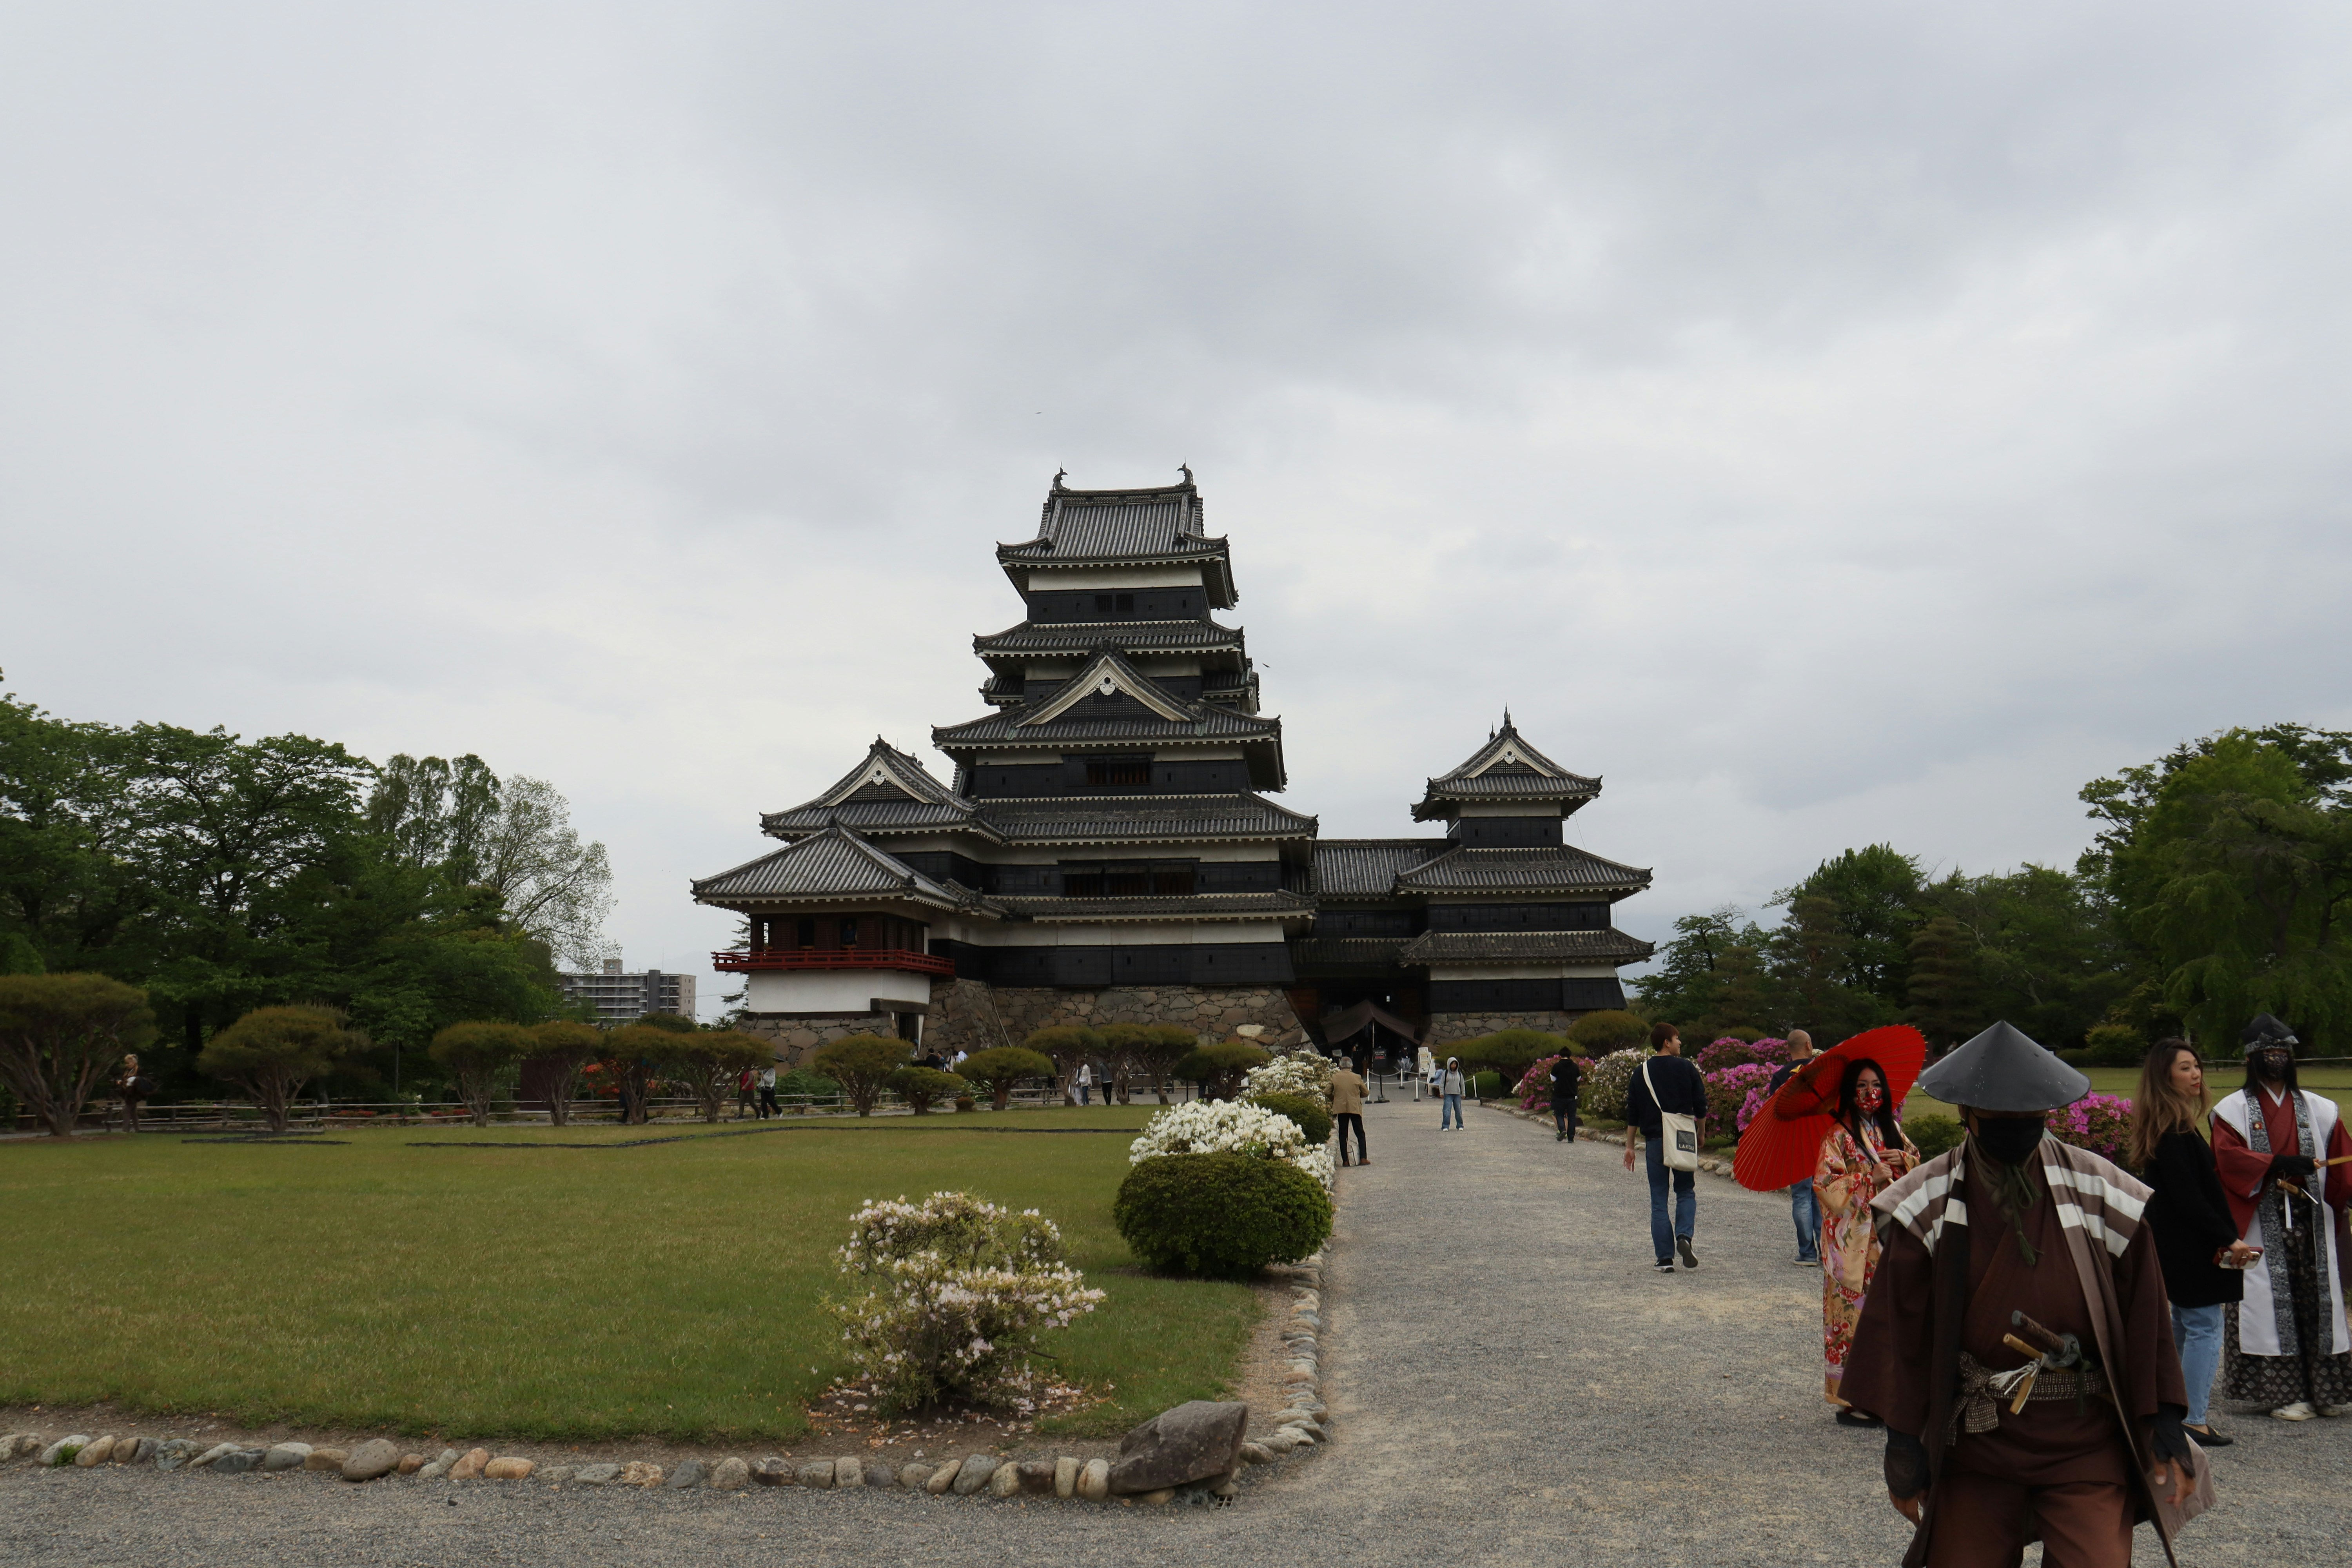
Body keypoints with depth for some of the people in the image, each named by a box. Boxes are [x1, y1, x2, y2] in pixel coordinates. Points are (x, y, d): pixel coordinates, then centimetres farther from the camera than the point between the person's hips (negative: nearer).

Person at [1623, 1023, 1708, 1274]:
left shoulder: (1642, 1072, 3)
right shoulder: (1686, 1068, -2)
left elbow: (1632, 1113, 4)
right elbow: (1701, 1104, 1)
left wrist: (1630, 1146, 10)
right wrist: (1702, 1133, 18)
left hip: (1655, 1140, 1)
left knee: (1659, 1200, 6)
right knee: (1686, 1192, 15)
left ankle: (1665, 1258, 1)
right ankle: (1684, 1237, -9)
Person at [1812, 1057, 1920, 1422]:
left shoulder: (1892, 1129, 11)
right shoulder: (1838, 1135, -9)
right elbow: (1826, 1184, -14)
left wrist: (1902, 1159, -1)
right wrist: (1870, 1178, -17)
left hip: (1890, 1237, 6)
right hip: (1854, 1241, -6)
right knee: (1855, 1313, -4)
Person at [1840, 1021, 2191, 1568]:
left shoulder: (2100, 1194, -2)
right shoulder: (1927, 1206, -4)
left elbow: (2145, 1314, 4)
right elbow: (1901, 1326, -1)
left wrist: (2164, 1417, 0)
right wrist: (1903, 1436, -2)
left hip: (2087, 1445, 0)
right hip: (1973, 1441, 0)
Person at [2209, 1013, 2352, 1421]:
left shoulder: (2318, 1109, 14)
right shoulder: (2234, 1109, 3)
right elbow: (2228, 1158, -10)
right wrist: (2277, 1164, -24)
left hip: (2311, 1219, 3)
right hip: (2262, 1224, -3)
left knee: (2317, 1297, 5)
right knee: (2271, 1302, -3)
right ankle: (2283, 1392, 1)